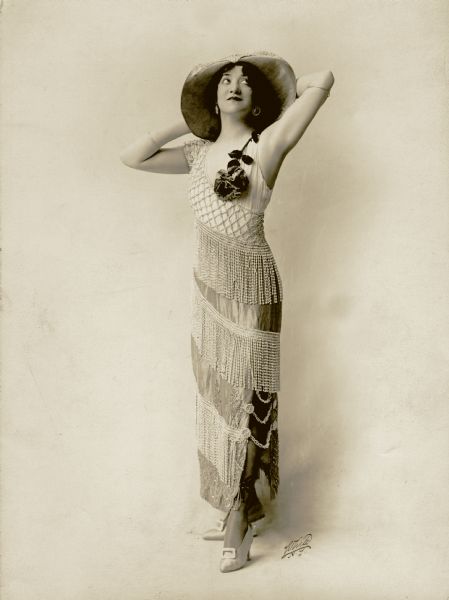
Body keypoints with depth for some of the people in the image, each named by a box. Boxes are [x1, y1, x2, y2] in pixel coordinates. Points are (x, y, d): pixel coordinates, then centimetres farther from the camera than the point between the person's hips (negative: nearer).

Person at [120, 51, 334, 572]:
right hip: (208, 286, 6)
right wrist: (187, 122, 10)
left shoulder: (267, 144, -9)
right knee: (218, 397, 12)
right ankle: (239, 508, 28)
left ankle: (240, 515, 18)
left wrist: (280, 88, 4)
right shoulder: (200, 153, 9)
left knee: (244, 397, 3)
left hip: (250, 289, -6)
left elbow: (323, 80, -15)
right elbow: (132, 157, 11)